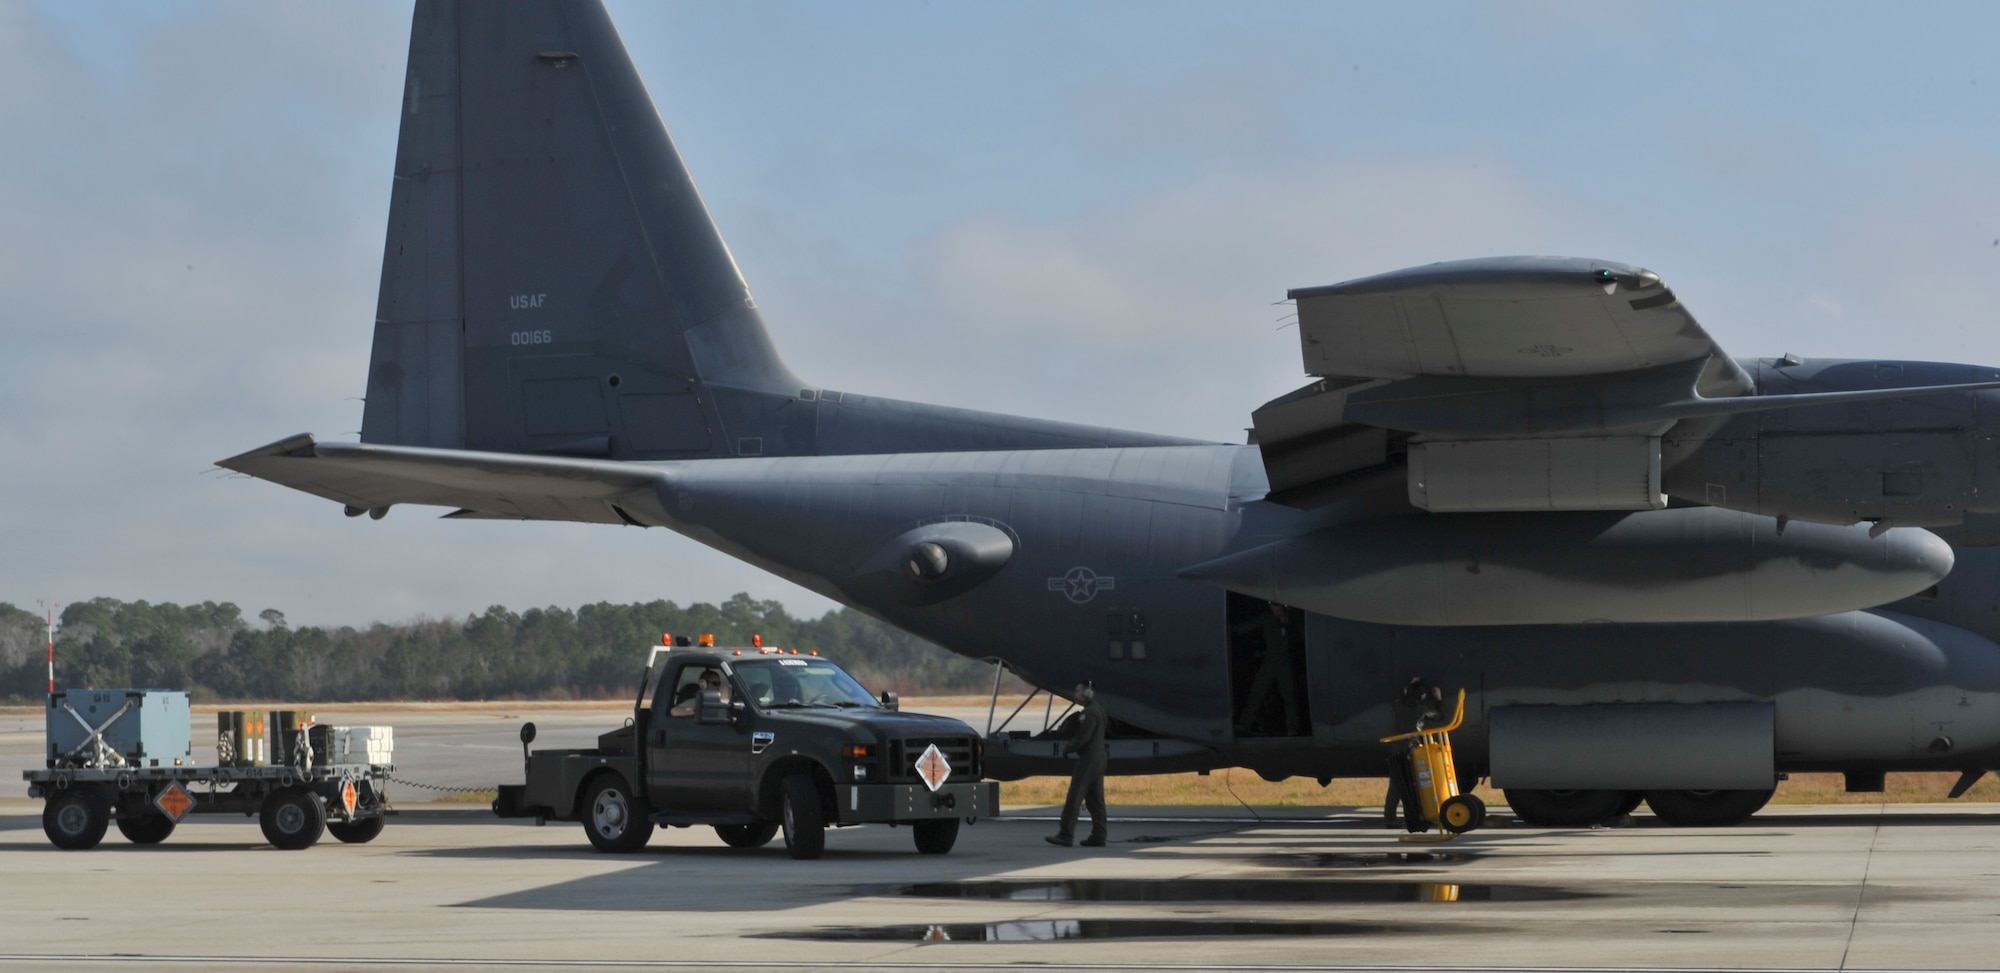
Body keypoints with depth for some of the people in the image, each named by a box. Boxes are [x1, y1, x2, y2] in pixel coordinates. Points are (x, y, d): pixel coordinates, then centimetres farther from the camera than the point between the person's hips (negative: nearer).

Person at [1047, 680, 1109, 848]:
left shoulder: (1090, 713, -17)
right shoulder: (1099, 710, 15)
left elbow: (1083, 738, -21)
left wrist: (1067, 750, -5)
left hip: (1088, 759, -10)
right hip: (1099, 758, 10)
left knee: (1074, 798, -8)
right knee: (1095, 799, 10)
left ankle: (1066, 835, -8)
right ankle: (1098, 836, 9)